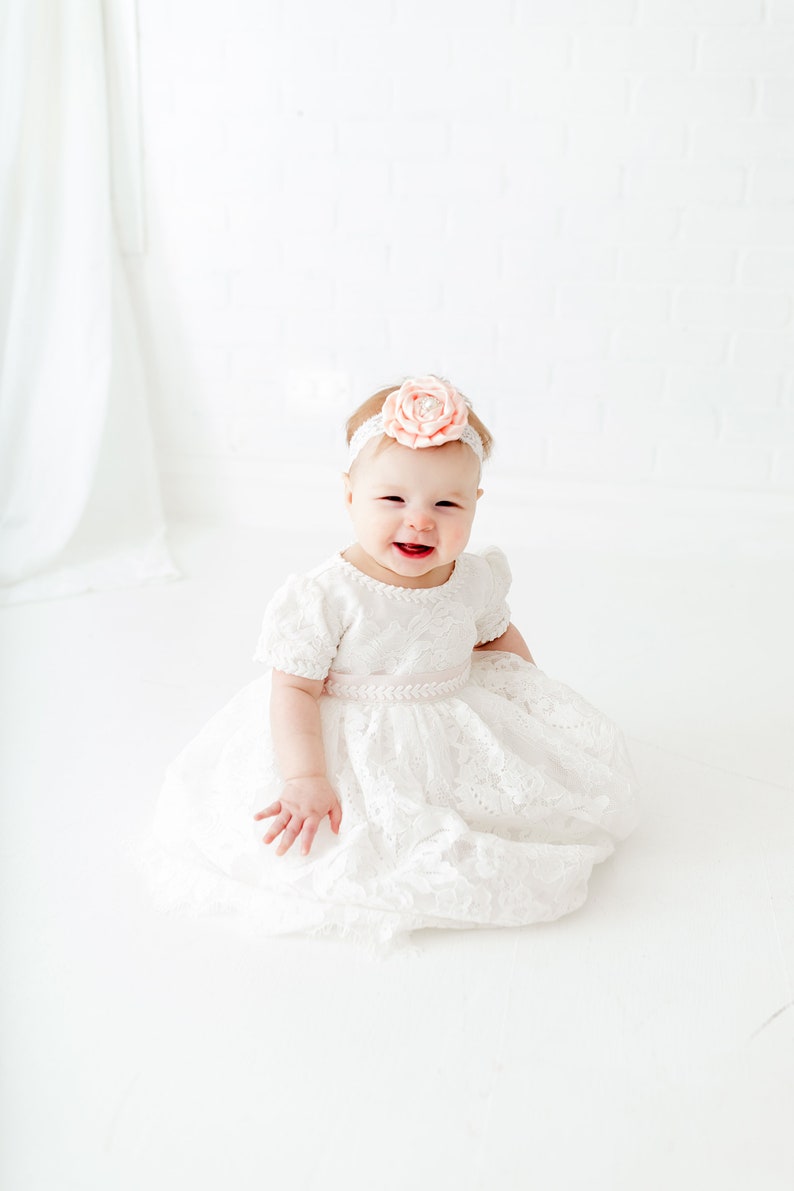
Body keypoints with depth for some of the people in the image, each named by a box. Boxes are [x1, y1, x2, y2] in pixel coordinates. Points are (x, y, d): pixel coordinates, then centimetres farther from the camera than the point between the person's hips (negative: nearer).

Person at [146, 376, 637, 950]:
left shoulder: (475, 580, -7)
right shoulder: (325, 597, -22)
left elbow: (499, 639, 14)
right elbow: (295, 689, -20)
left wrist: (538, 706, 9)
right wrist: (307, 780, -28)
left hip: (459, 727, 4)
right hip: (354, 744, -4)